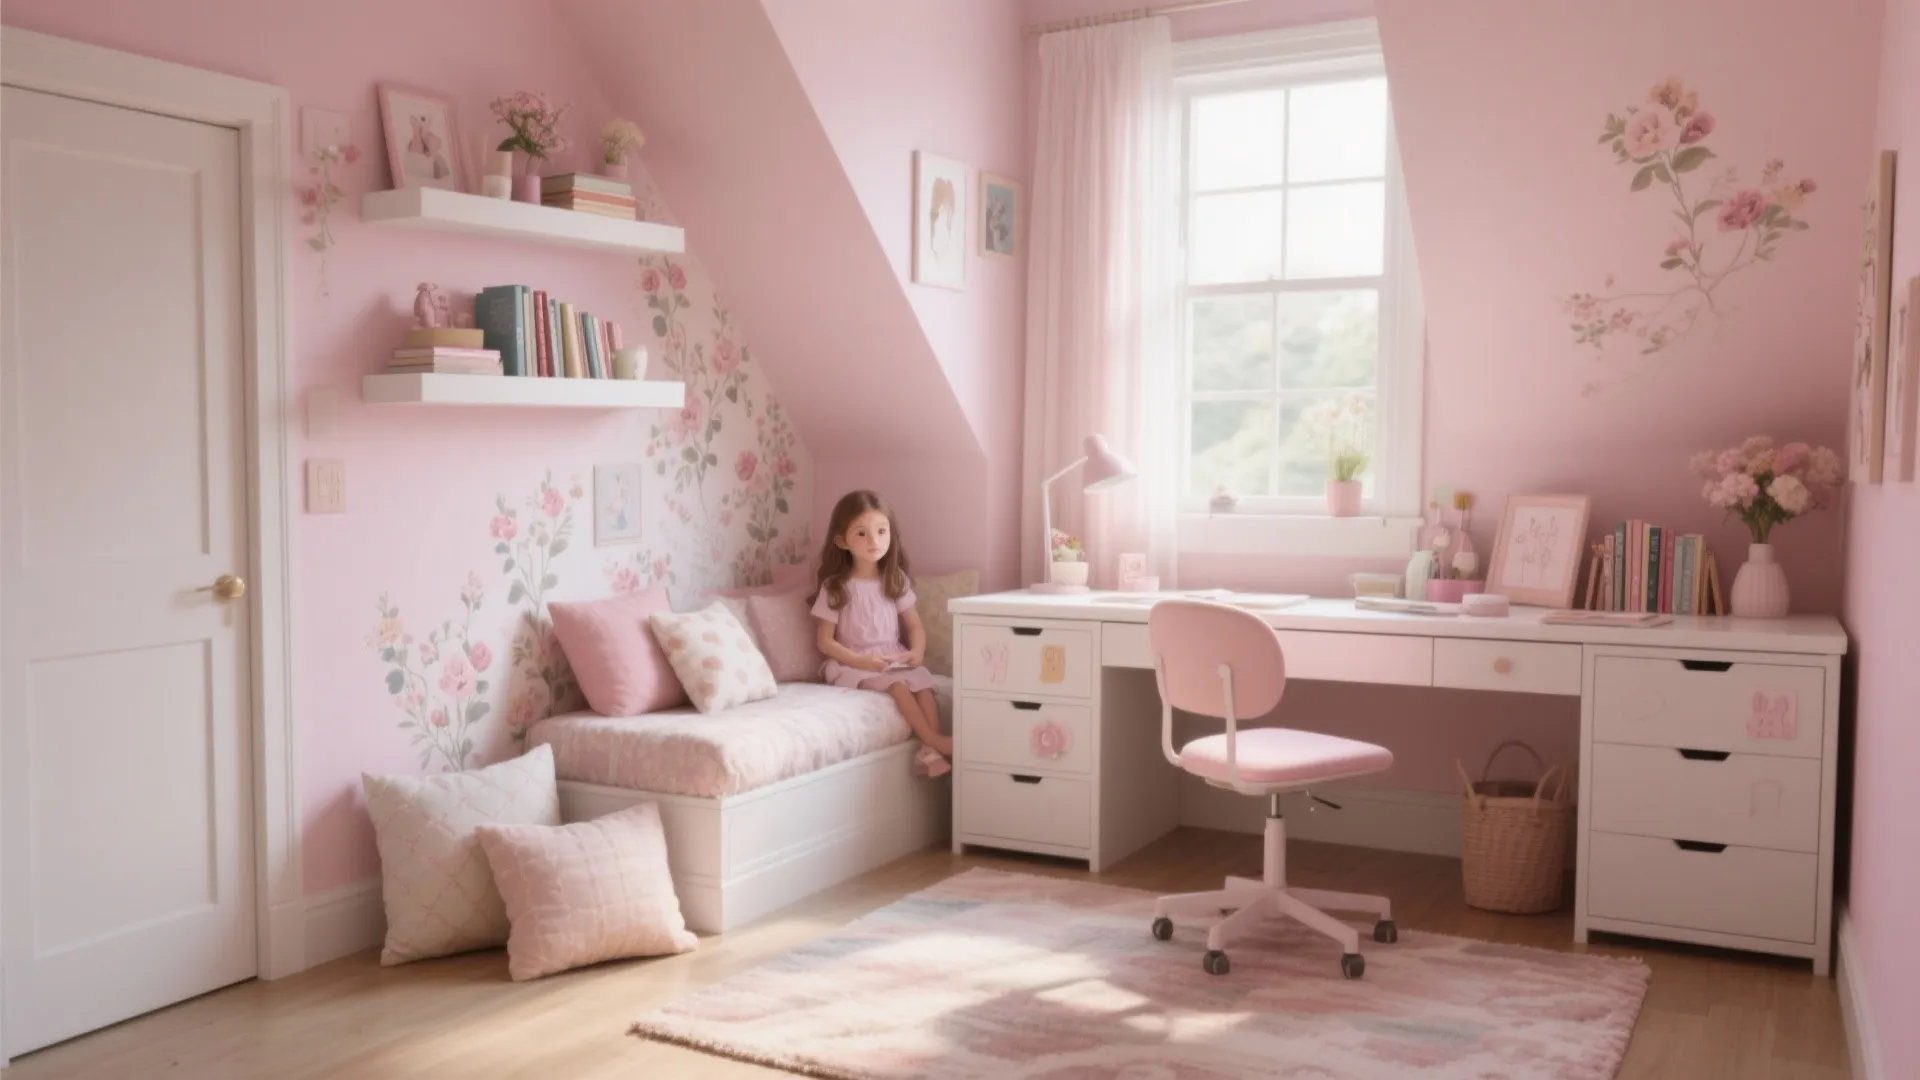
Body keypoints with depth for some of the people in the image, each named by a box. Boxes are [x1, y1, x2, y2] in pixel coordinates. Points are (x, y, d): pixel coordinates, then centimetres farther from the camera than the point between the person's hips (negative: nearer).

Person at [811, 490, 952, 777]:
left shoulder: (896, 580, 6)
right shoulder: (835, 587, -5)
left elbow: (915, 626, 11)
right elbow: (825, 641, -5)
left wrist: (917, 651, -12)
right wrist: (861, 661, -19)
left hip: (895, 657, 3)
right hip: (853, 663, -3)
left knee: (923, 682, -28)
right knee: (898, 685, -32)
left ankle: (929, 749, -36)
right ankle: (936, 740, -33)